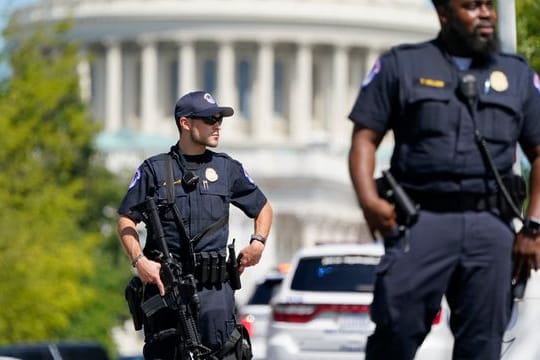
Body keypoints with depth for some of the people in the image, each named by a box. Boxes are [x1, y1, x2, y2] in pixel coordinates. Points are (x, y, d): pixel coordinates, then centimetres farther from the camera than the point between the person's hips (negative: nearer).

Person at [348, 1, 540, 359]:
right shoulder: (401, 65, 11)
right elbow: (365, 138, 5)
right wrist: (369, 199, -12)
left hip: (491, 226, 3)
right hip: (422, 221, -2)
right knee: (395, 331, -13)